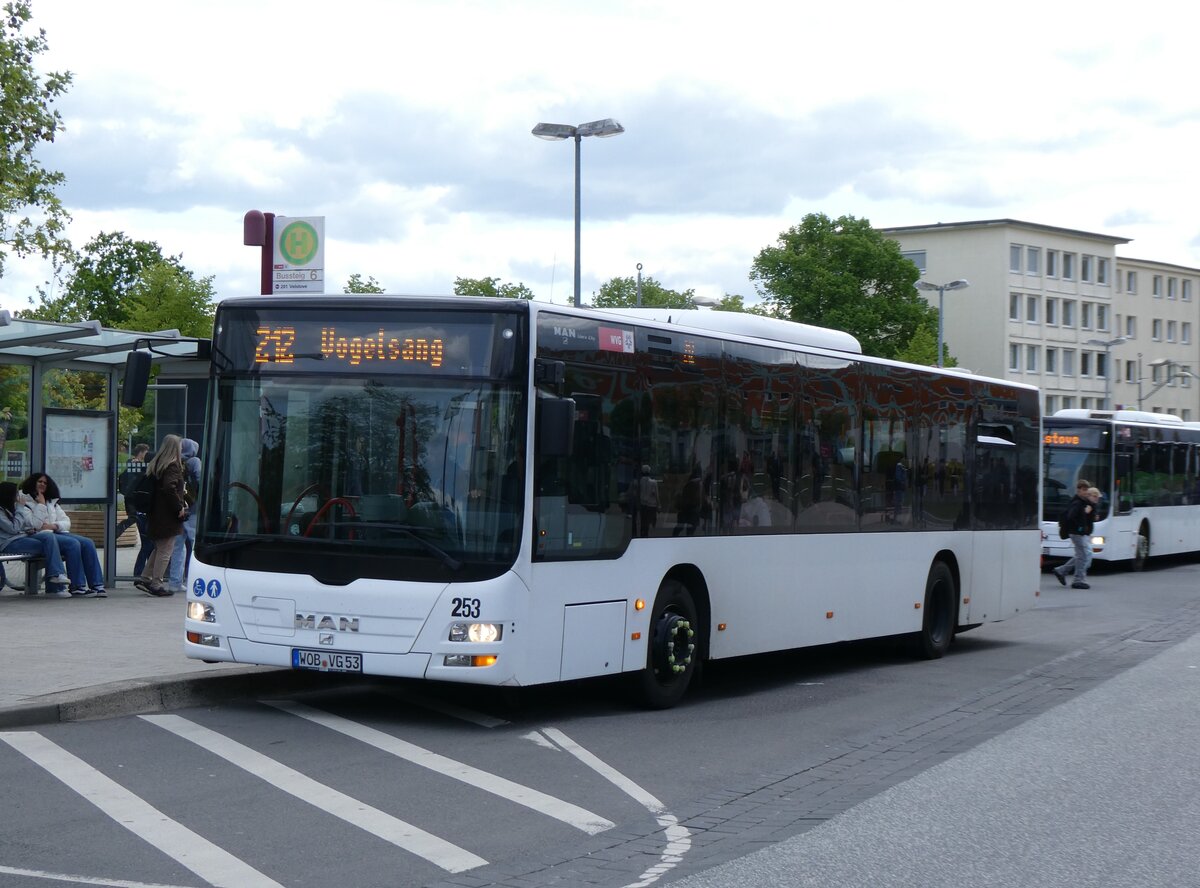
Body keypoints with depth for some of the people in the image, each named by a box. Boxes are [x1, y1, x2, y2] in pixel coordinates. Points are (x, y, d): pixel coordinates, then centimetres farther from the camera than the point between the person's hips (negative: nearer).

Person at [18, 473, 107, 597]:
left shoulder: (52, 502, 26)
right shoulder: (25, 500, 6)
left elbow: (66, 522, 15)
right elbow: (34, 524, -9)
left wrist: (53, 525, -4)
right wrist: (41, 504, -6)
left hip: (56, 532, 7)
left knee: (88, 543, -16)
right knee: (73, 544, -30)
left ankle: (96, 585, -21)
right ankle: (77, 587, -29)